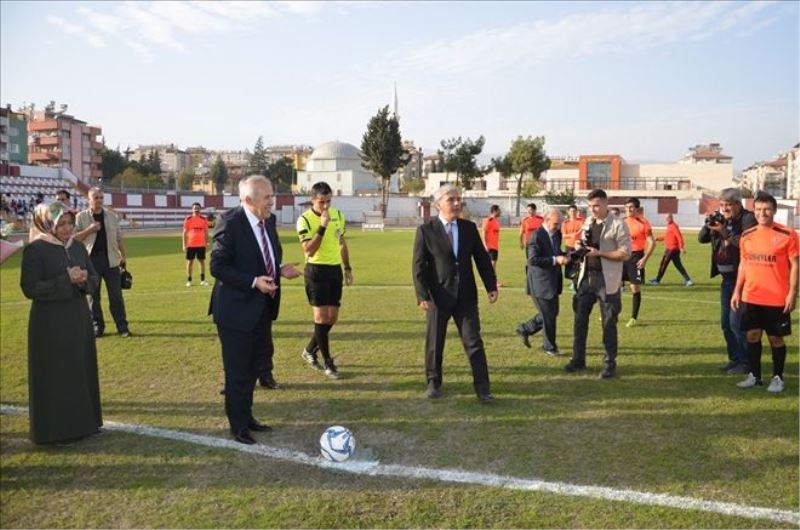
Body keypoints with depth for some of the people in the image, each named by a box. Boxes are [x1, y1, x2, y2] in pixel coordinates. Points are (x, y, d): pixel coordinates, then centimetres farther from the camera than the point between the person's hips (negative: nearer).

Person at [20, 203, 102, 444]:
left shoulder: (78, 247, 7)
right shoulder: (35, 250, -11)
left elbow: (94, 279, 10)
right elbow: (30, 288, -16)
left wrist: (83, 281, -12)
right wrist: (66, 280, -21)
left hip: (79, 319, 6)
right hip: (50, 324, -6)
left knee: (82, 371, 13)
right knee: (54, 376, 1)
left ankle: (82, 420, 26)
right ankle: (54, 428, 12)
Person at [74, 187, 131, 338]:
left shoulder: (112, 216, 8)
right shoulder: (81, 217, 0)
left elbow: (119, 238, 12)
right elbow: (73, 238, -5)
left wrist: (123, 256, 11)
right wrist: (89, 230, -16)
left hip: (110, 258, 1)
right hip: (91, 259, -1)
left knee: (116, 294, 1)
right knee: (93, 294, 6)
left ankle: (122, 326, 6)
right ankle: (97, 326, 16)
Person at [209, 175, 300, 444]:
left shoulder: (269, 220, 4)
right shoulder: (230, 223, -19)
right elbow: (217, 267, -19)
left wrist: (280, 269, -4)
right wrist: (254, 281, -26)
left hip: (262, 308, 8)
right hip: (237, 309, -8)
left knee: (254, 366, 19)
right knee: (238, 370, 6)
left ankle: (246, 416, 36)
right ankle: (238, 425, 22)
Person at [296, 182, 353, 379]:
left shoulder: (338, 215, 6)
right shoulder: (305, 219, -12)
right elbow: (309, 250, -21)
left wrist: (347, 268, 18)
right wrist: (322, 227, -27)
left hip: (335, 269, 6)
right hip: (316, 269, -6)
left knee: (332, 317, 9)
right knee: (321, 316, -5)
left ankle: (310, 350, 29)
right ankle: (328, 362, 4)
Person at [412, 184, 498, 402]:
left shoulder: (469, 228, 6)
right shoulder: (426, 230, -4)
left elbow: (482, 259, 9)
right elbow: (418, 265, -7)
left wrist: (491, 286, 3)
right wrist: (422, 295, -15)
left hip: (466, 295, 2)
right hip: (438, 295, -2)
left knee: (473, 341, 1)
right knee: (434, 343, 9)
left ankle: (482, 387, 7)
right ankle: (433, 383, 27)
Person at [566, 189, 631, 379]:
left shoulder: (618, 225, -10)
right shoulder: (588, 221, 10)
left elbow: (625, 254, -13)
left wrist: (599, 253, -21)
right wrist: (578, 245, -1)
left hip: (607, 280, -6)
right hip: (587, 276, 6)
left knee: (608, 322, 3)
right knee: (580, 318, 9)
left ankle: (610, 363, 14)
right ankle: (578, 359, 21)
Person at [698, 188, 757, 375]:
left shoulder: (748, 219, -11)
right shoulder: (721, 220, 10)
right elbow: (702, 239, 9)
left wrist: (724, 231, -22)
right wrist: (708, 225, -8)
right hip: (727, 278, 8)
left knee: (737, 321, -7)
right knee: (726, 322, 12)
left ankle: (747, 362, 5)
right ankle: (735, 358, 24)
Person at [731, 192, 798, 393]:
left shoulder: (787, 234, -8)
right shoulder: (747, 235, 5)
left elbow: (794, 265, -6)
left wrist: (792, 293, -11)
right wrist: (737, 291, 10)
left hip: (777, 299, -4)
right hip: (750, 298, 4)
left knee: (776, 338, 5)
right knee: (752, 335, 9)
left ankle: (777, 378, 19)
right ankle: (754, 376, 20)